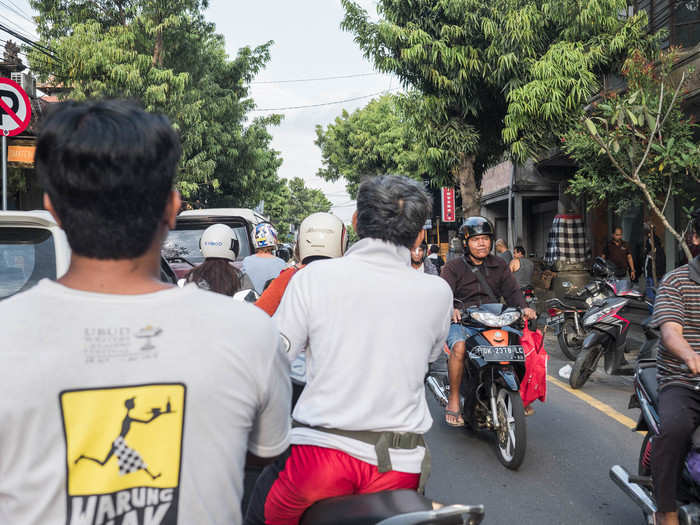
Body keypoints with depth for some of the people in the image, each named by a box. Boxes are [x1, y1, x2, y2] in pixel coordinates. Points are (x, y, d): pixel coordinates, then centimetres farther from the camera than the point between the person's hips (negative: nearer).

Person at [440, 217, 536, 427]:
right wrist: (451, 309, -34)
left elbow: (512, 290, 8)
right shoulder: (453, 267, 4)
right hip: (461, 322, -3)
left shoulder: (499, 265, 17)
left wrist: (524, 307, -13)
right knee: (459, 347, -34)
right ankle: (453, 400, -18)